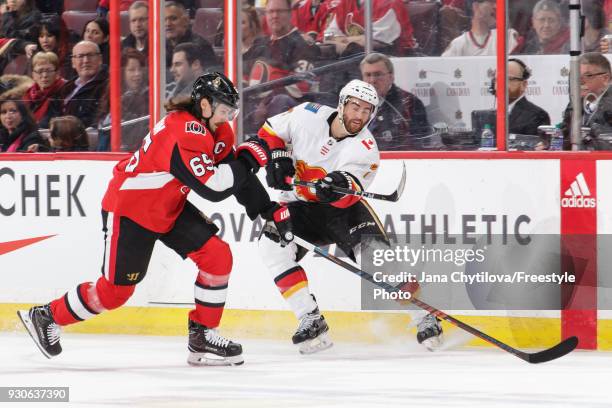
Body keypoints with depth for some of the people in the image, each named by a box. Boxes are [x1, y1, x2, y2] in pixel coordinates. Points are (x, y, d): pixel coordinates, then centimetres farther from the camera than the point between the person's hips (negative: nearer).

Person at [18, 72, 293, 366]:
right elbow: (213, 187, -35)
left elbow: (238, 177, 5)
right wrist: (249, 159, -29)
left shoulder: (217, 130, -1)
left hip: (170, 208, 9)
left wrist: (269, 209, -2)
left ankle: (202, 336, 2)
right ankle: (46, 317, 19)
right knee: (115, 289, -1)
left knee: (217, 255, -7)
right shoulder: (183, 133, -31)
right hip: (128, 209, -9)